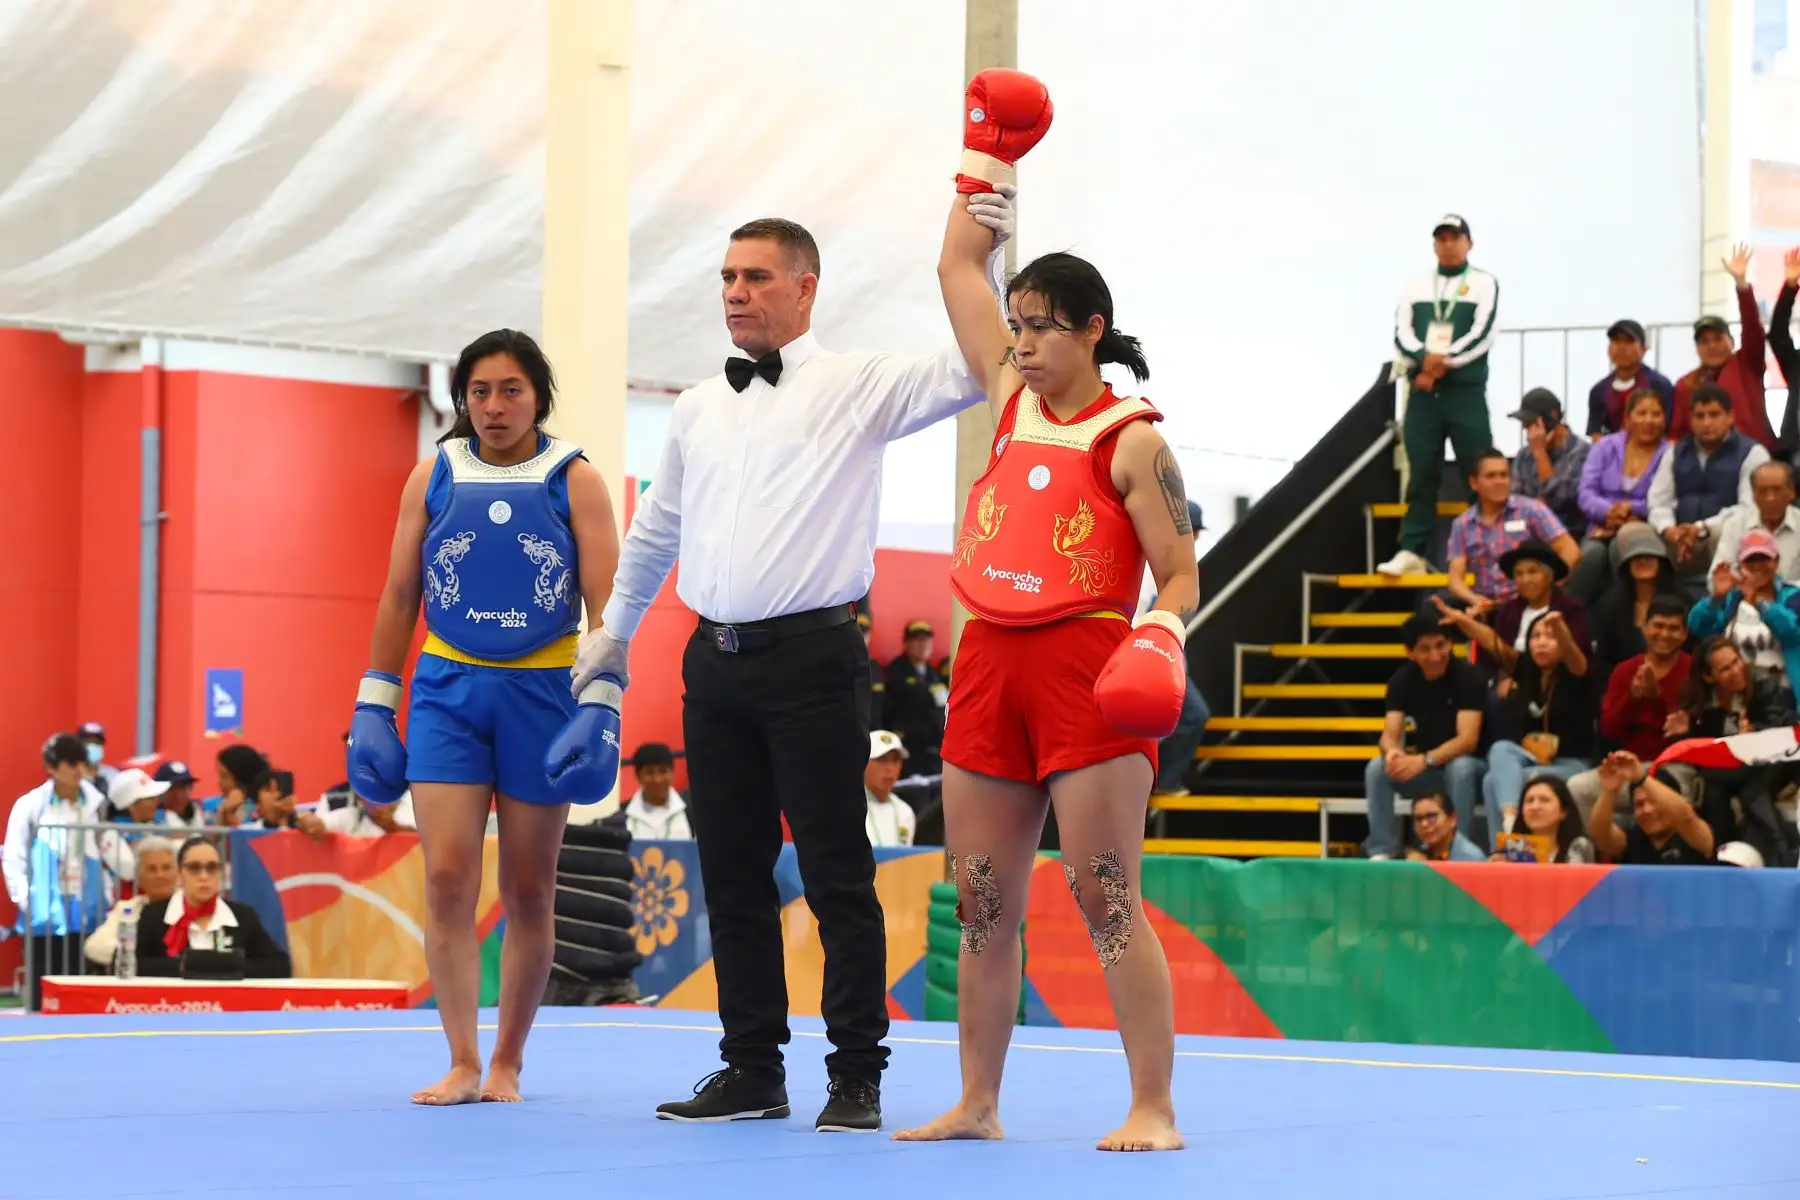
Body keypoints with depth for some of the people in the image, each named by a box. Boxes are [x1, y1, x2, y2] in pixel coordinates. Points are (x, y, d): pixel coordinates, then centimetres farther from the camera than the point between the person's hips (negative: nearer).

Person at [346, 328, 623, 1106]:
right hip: (447, 690, 1)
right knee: (447, 877, -10)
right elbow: (399, 597, 9)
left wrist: (600, 708, -14)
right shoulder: (432, 479, 5)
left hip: (541, 692, -1)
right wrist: (373, 705, 5)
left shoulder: (575, 482, -1)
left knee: (528, 891, 5)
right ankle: (461, 1064, -5)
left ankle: (507, 1063, 17)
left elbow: (603, 602, -4)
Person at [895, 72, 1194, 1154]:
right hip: (992, 663, 7)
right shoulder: (1014, 402, 13)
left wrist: (1162, 638, -24)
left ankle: (1154, 1108, -4)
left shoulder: (1132, 441, -4)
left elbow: (1181, 576, -5)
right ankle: (977, 1104, 16)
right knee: (983, 903, 8)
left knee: (1107, 899, -8)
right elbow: (960, 269, 21)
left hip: (1086, 667, -7)